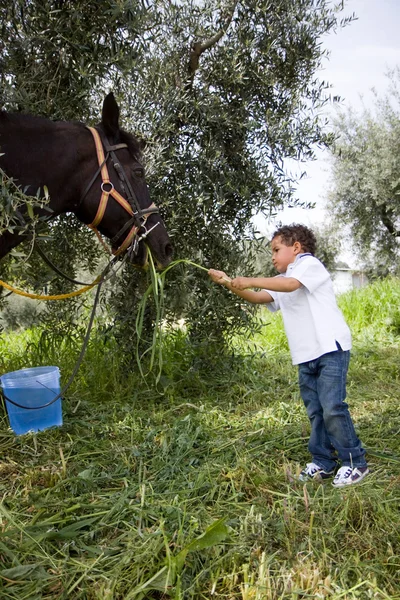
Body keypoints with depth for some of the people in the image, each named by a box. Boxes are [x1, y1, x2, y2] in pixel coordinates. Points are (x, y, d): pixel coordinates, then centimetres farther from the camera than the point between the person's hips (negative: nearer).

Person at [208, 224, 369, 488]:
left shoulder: (310, 263, -4)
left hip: (331, 348, -8)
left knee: (332, 407, -10)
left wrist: (251, 281, -22)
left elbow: (291, 284, -23)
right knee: (315, 411, 11)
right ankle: (324, 462, 21)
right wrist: (230, 284, -3)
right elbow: (258, 297, 9)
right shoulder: (280, 282, 21)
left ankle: (355, 462, 4)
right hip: (306, 356, 9)